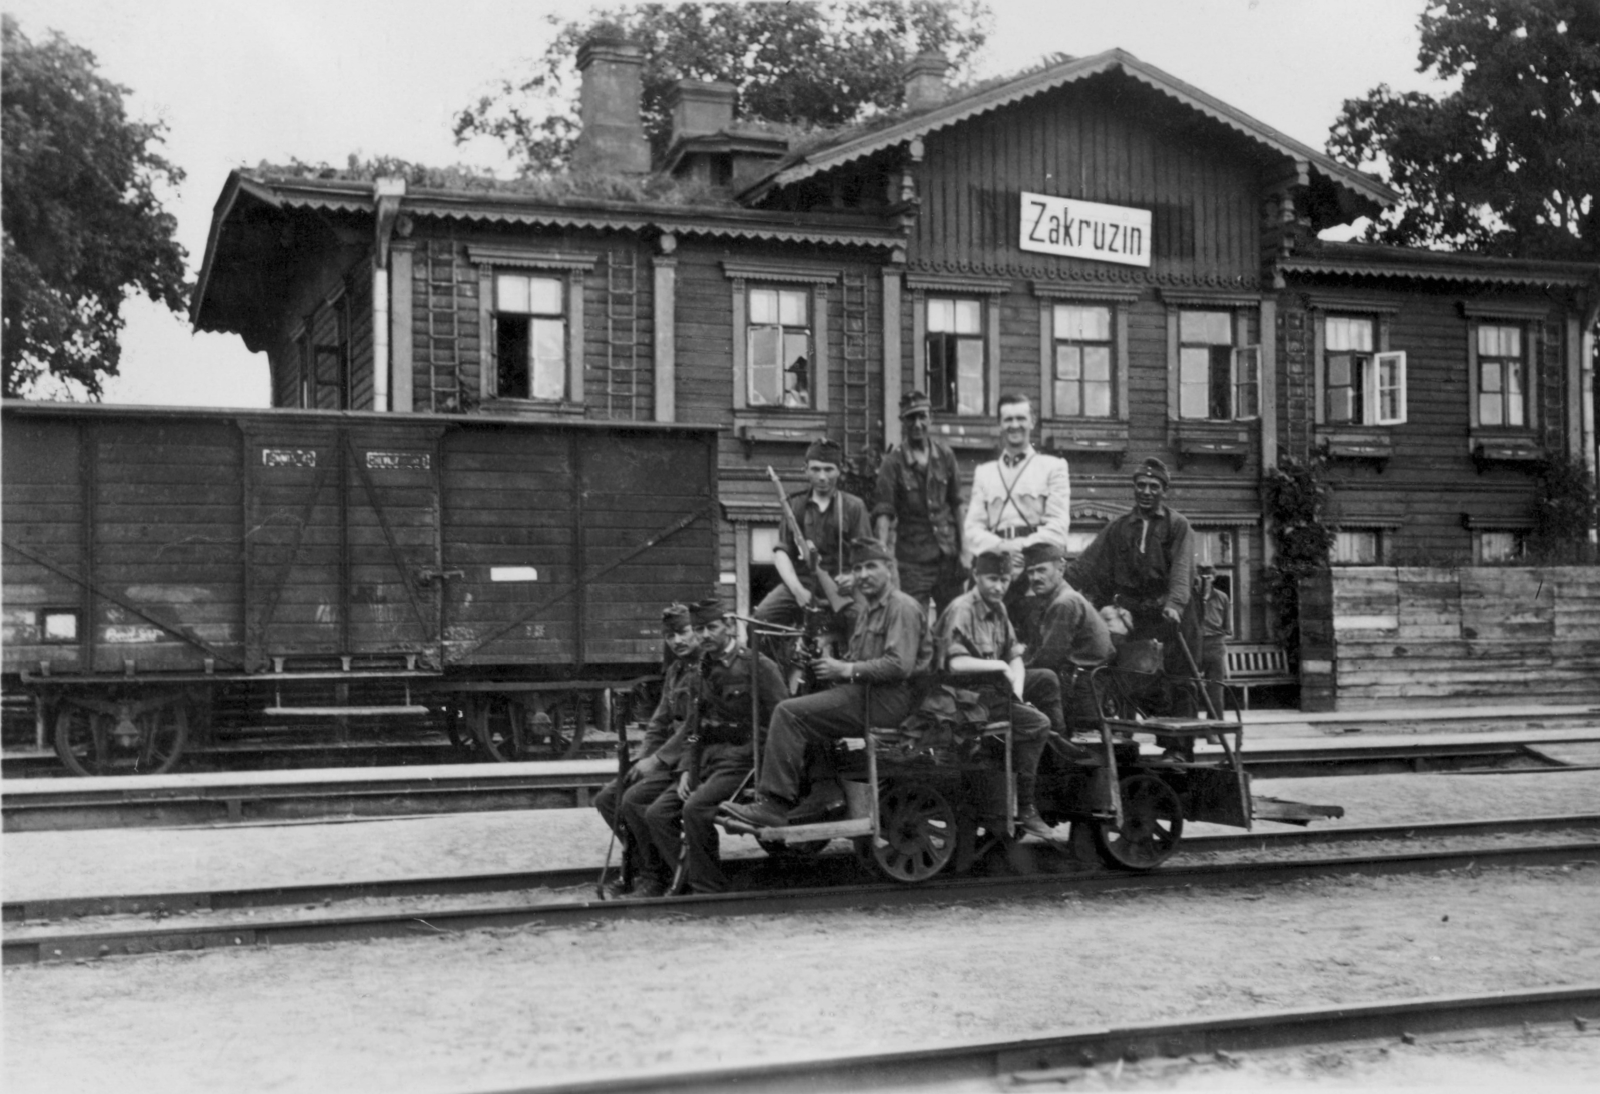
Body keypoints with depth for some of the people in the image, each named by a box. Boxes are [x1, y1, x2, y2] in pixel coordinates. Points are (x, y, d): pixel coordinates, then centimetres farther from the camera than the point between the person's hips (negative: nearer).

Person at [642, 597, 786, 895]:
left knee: (696, 809, -28)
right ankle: (685, 881, 3)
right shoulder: (702, 674, 17)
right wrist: (687, 770, 4)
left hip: (742, 759, -8)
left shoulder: (757, 666, -6)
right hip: (707, 760, 8)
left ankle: (707, 889, -14)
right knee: (656, 814, -6)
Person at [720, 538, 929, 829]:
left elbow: (899, 665, -19)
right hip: (864, 693, 10)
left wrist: (846, 670, -15)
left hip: (889, 699, -10)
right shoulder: (867, 610, 25)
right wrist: (835, 665, 5)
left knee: (790, 713, -19)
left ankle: (774, 804, -20)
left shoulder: (902, 607, -7)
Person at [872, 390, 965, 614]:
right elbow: (883, 510, -11)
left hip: (948, 554, 4)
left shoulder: (944, 454, 7)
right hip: (913, 558, -3)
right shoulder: (894, 461, -5)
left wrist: (963, 547, 7)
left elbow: (957, 502, 11)